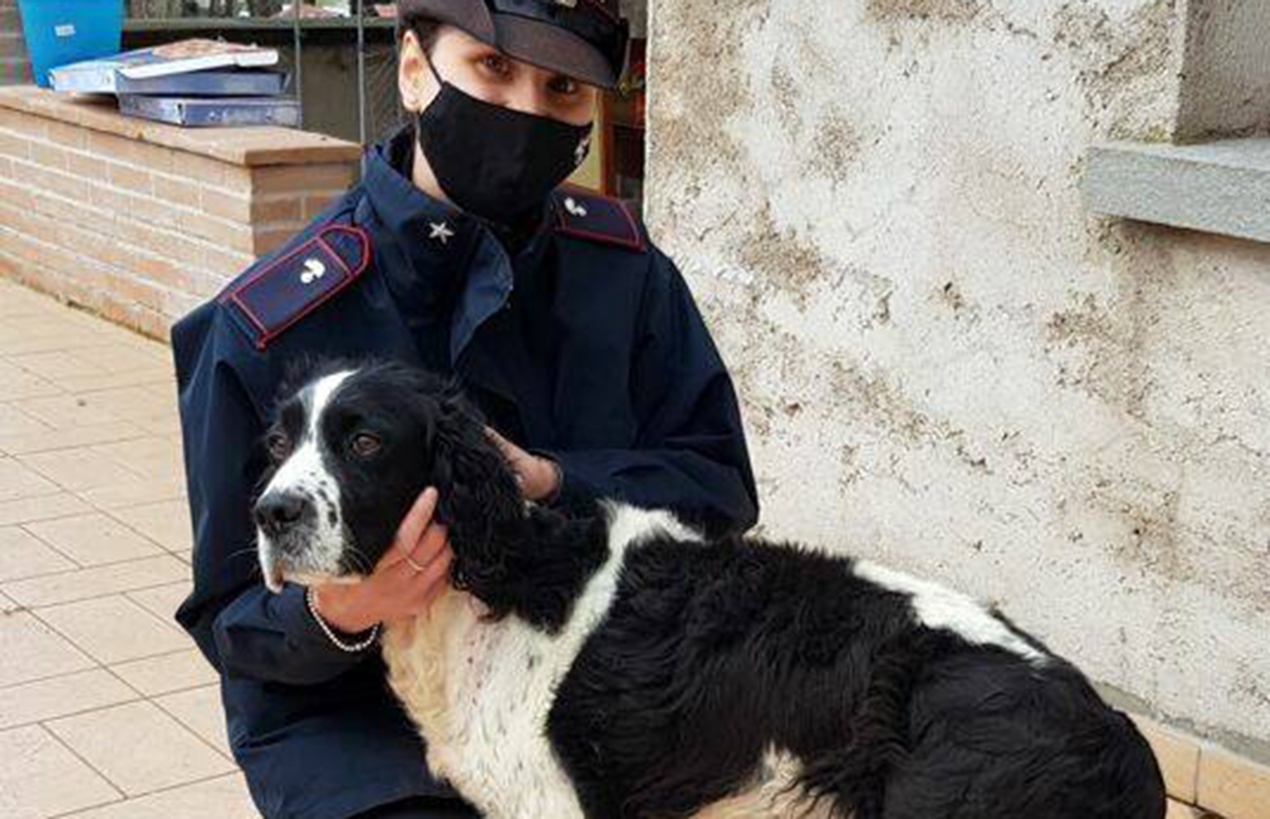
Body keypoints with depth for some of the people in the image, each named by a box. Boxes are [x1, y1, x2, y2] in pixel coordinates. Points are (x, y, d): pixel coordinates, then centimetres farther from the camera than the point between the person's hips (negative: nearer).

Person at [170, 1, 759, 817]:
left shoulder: (621, 264, -3)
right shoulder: (264, 329, -14)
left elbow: (719, 483, -4)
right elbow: (232, 618, -7)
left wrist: (547, 481, -21)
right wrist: (333, 614, -30)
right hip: (358, 721, -3)